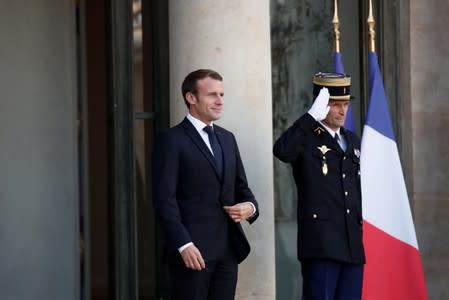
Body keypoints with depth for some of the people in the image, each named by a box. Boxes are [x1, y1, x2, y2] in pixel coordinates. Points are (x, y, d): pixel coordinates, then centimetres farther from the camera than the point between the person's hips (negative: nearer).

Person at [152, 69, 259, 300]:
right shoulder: (171, 140, -4)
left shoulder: (227, 138, 18)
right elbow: (165, 198, -10)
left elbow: (241, 188, 22)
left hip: (228, 248, 7)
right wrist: (183, 244, -19)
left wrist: (250, 207, -1)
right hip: (193, 249, -6)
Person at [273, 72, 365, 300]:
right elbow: (282, 151, -27)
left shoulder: (352, 140, 19)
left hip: (353, 245, 7)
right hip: (321, 245, -7)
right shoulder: (305, 138, -3)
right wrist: (312, 116, -25)